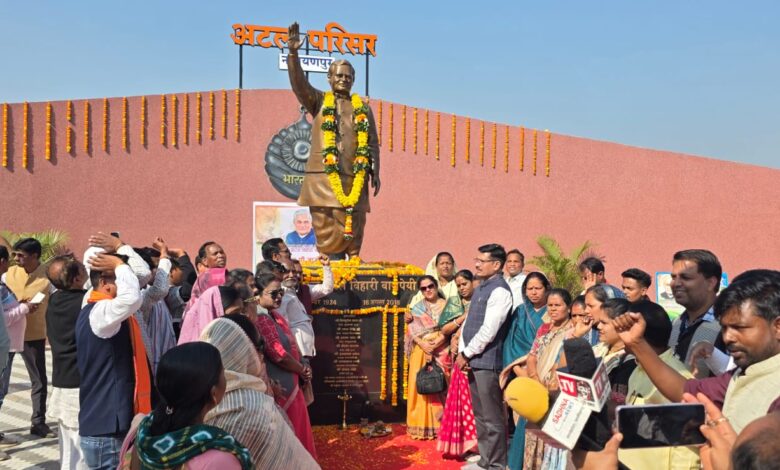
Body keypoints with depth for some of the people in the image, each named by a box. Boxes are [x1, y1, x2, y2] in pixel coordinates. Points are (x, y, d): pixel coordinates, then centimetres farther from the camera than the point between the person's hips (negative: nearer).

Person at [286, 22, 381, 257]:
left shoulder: (362, 108, 18)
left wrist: (374, 172, 5)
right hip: (323, 176, -2)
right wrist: (293, 54, -19)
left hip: (354, 178, 2)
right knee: (326, 227, -5)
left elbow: (372, 143, 15)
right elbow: (299, 84, -5)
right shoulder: (319, 101, 12)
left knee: (353, 229, 2)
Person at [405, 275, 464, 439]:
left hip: (442, 352, -2)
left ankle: (440, 425, 6)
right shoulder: (416, 308, 11)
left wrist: (439, 339, -19)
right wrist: (422, 343, -13)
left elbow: (453, 327, -5)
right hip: (421, 352, 2)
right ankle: (422, 426, 7)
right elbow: (411, 332, 3)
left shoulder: (448, 305, 5)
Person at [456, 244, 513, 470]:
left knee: (492, 416, 1)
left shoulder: (500, 291, -15)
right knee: (479, 415, 18)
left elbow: (488, 330, -19)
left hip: (487, 360, -9)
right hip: (473, 359, 9)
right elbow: (468, 322, 15)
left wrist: (467, 354, -11)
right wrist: (462, 352, 4)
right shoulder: (481, 287, 14)